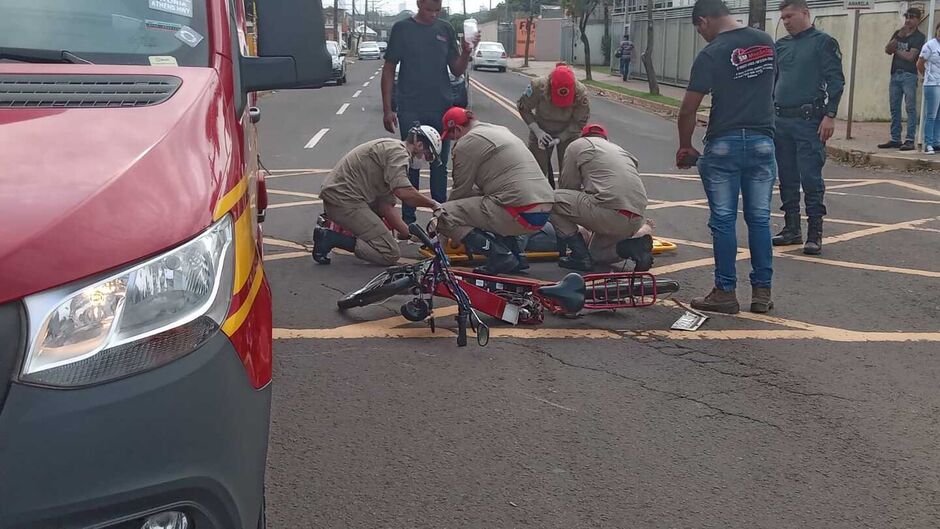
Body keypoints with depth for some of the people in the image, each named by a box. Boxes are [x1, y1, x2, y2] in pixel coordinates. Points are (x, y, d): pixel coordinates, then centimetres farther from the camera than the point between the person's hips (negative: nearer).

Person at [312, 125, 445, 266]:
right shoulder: (398, 151, -9)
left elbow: (386, 206, 16)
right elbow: (404, 192, -25)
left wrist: (409, 233, 8)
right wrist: (433, 205, -9)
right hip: (345, 200, -10)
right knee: (391, 254, -9)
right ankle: (330, 238, -12)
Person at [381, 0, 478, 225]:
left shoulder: (446, 29, 6)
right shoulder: (402, 29, -1)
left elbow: (457, 70, 8)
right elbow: (389, 69, 1)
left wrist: (466, 53, -14)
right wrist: (387, 109, -4)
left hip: (442, 108, 2)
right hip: (411, 110, -2)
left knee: (440, 166, 9)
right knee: (411, 165, 4)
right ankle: (408, 219, 12)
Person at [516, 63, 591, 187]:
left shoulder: (581, 93, -26)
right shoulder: (538, 86, -28)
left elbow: (579, 122, -15)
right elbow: (523, 108, -12)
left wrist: (560, 138, -25)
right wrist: (537, 131, -21)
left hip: (568, 134, 0)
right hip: (541, 131, 0)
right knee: (538, 172, 0)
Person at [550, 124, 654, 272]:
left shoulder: (578, 144, 12)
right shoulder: (621, 150, 30)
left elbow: (568, 186, 13)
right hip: (636, 220, 8)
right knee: (598, 253, 30)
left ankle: (580, 256, 3)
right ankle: (636, 245, 3)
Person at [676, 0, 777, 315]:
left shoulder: (711, 55, -12)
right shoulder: (766, 42, 6)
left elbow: (688, 110, -11)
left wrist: (685, 147, 3)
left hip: (724, 144, -5)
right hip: (762, 141, 5)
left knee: (723, 221, 4)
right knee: (759, 219, 10)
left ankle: (726, 291, 9)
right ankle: (762, 291, 14)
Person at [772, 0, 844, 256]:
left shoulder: (823, 42, -3)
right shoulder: (781, 45, 15)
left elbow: (835, 81, -8)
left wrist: (830, 115, -15)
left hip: (809, 122, -6)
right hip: (781, 121, 6)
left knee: (811, 178, -6)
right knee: (787, 179, 11)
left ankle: (815, 233, -1)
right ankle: (792, 228, 20)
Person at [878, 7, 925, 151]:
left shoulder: (919, 37, -1)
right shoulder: (898, 33, 17)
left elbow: (910, 56, -11)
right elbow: (887, 50, 4)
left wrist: (896, 50, 2)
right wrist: (898, 37, -9)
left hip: (909, 75, -6)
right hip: (895, 74, 6)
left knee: (911, 108, -7)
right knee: (895, 108, 7)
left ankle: (910, 140, -9)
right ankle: (895, 139, 11)